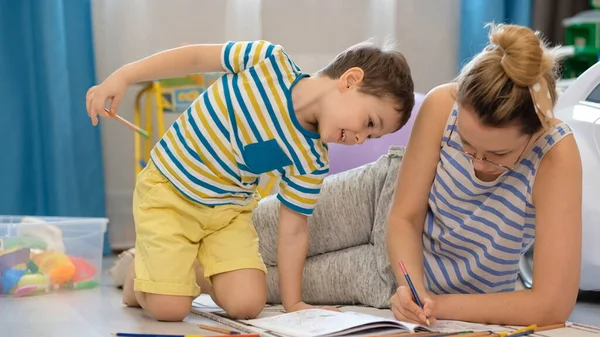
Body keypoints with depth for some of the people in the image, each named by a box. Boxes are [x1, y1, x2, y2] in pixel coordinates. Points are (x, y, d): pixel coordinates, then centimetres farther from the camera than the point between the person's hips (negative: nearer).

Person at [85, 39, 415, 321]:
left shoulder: (312, 160, -11)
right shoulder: (271, 62, -21)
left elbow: (293, 229, -5)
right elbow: (196, 56, -13)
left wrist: (293, 302, -8)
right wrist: (123, 76, -17)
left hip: (228, 210, 4)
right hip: (166, 188, -4)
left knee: (247, 305, -14)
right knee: (170, 309, -15)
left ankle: (197, 272, 16)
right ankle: (139, 279, 20)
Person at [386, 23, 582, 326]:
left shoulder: (556, 156, -32)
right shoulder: (442, 106, -27)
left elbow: (553, 305, -34)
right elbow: (405, 217, -16)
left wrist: (442, 304, -33)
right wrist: (413, 289, -34)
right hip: (404, 263, 2)